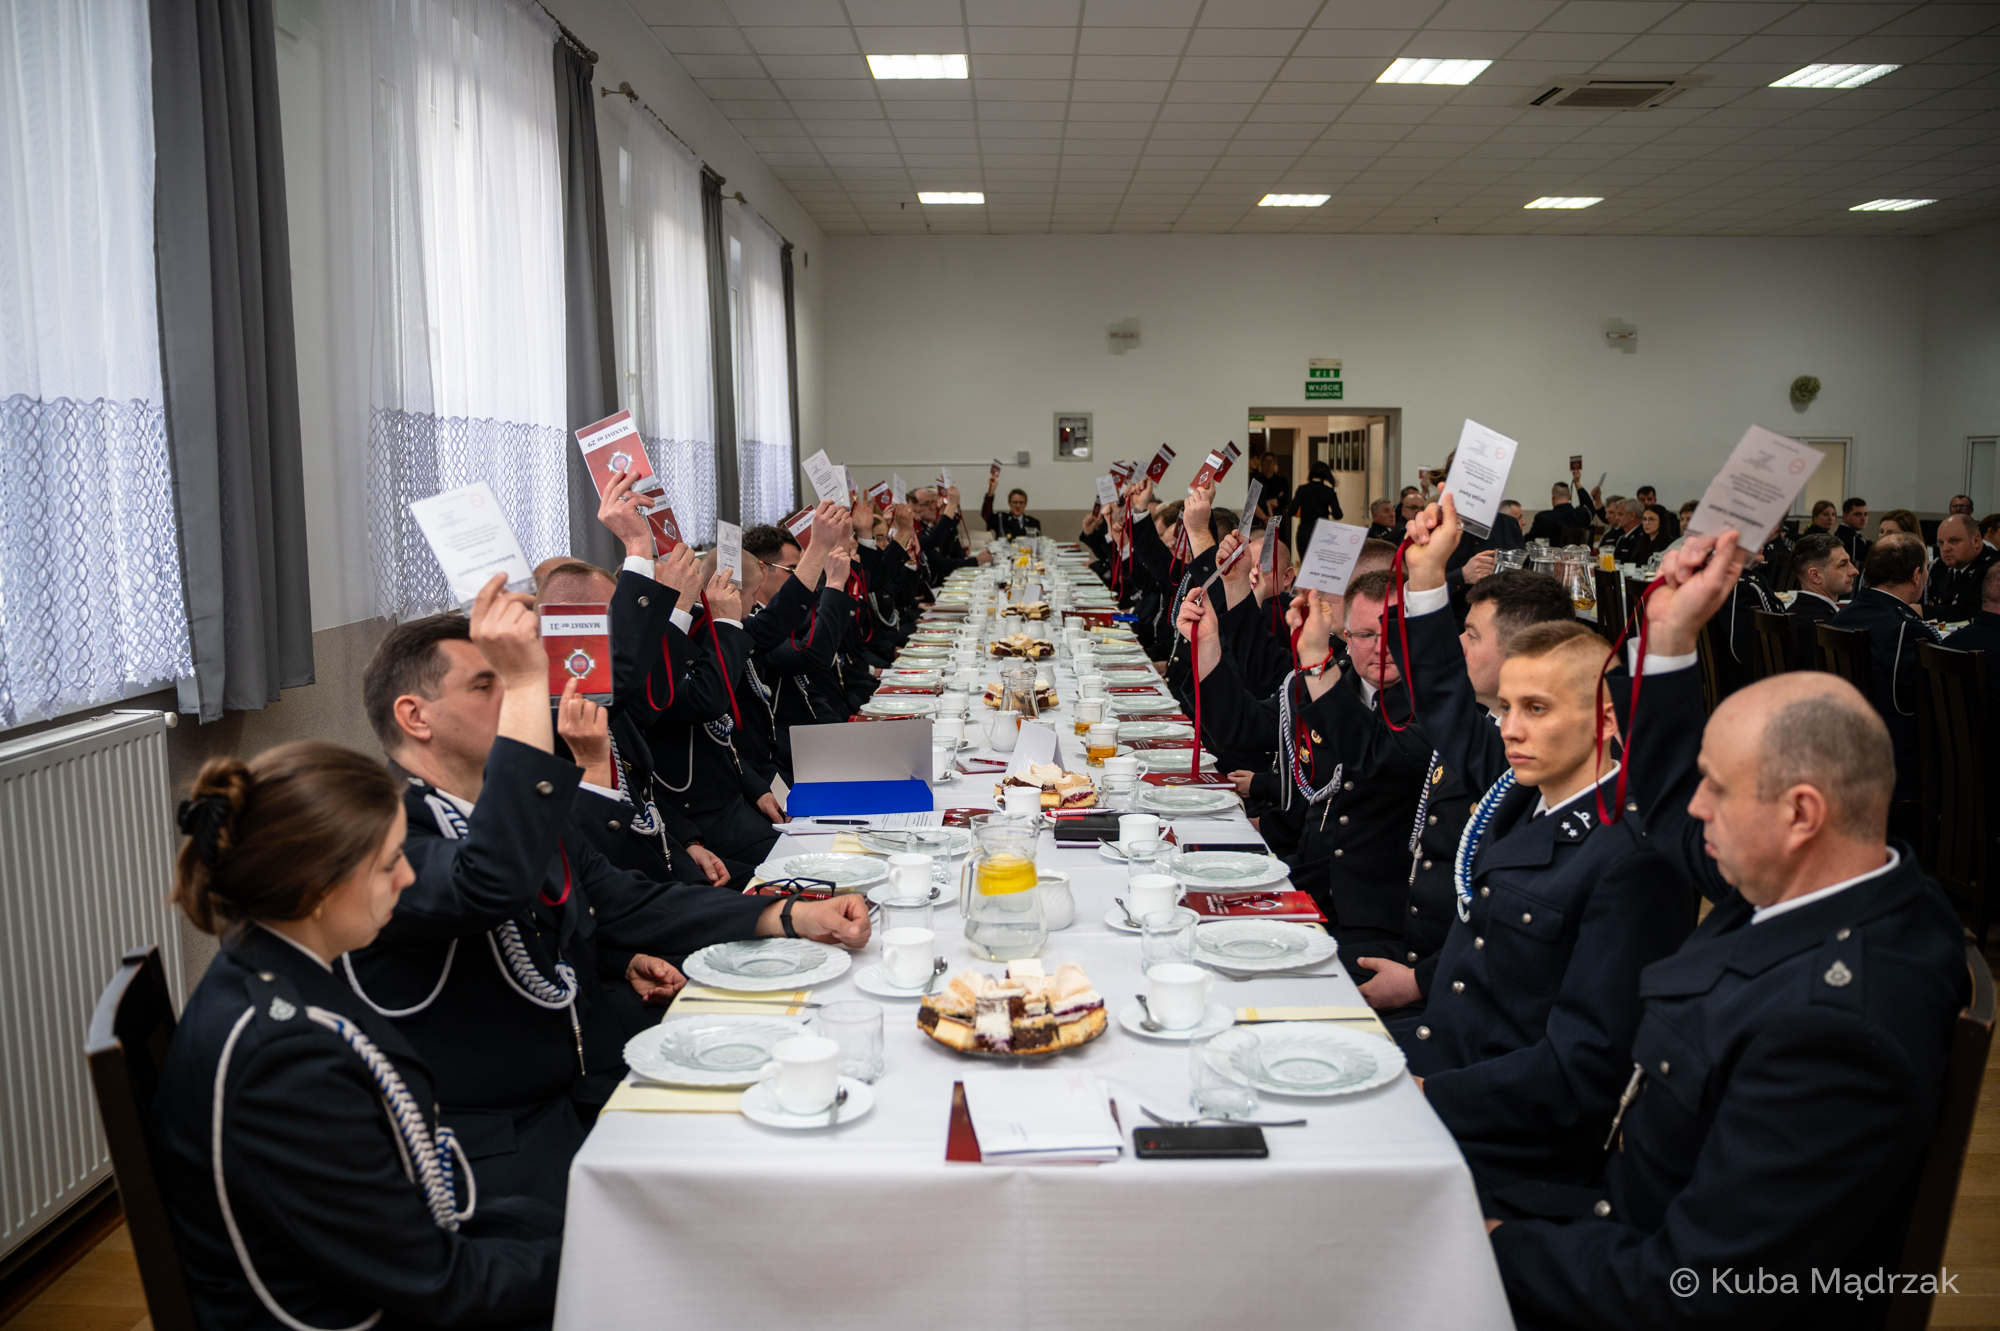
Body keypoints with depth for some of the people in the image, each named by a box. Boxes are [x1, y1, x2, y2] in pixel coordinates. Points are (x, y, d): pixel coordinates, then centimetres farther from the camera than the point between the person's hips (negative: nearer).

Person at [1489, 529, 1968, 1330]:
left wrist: (1502, 1247, -18)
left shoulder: (1837, 1025, -33)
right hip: (1646, 1219, 8)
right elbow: (1670, 813, 15)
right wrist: (1672, 634, 6)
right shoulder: (1809, 882, -6)